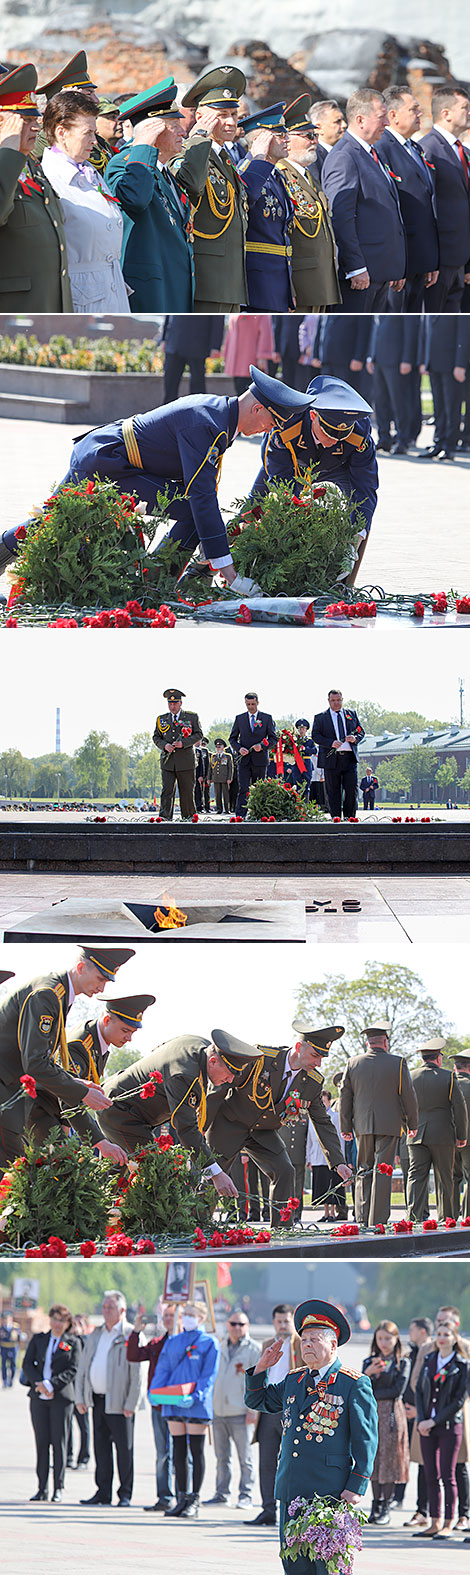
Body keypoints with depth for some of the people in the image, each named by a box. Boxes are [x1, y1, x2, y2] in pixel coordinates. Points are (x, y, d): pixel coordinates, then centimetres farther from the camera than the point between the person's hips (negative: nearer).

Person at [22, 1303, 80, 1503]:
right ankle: (42, 1489, 5)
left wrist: (50, 1385, -16)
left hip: (61, 1398, -3)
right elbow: (27, 1364, 5)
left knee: (59, 1443, -3)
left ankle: (58, 1488, 3)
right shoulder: (38, 1340, 13)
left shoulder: (73, 1343, 5)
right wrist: (40, 1384, -11)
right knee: (41, 1442, 2)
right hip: (39, 1397, 3)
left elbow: (72, 1371, -5)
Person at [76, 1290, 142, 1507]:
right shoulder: (96, 1334, 14)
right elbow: (83, 1366, 17)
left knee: (124, 1448, -1)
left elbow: (137, 1374, -11)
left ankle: (125, 1494, 5)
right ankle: (103, 1491, 14)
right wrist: (80, 1397, 10)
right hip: (97, 1399, 6)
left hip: (119, 1402, -6)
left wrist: (131, 1404, -16)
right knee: (101, 1446, 8)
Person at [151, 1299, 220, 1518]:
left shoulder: (209, 1343, 0)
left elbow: (209, 1375, -7)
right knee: (178, 1451, 7)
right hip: (173, 1405, 5)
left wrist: (196, 1395, -20)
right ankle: (181, 1498, 12)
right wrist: (156, 1391, -5)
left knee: (196, 1451, -2)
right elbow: (162, 1369, 13)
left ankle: (195, 1500, 2)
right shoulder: (173, 1342, 15)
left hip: (197, 1406, -5)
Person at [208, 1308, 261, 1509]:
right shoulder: (221, 1348, 17)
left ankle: (245, 1496, 0)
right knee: (222, 1457, 10)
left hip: (240, 1413, -6)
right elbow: (212, 1376, 23)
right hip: (218, 1410, 6)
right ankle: (222, 1493, 17)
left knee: (245, 1458, -4)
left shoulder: (254, 1349, -2)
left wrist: (253, 1409, -13)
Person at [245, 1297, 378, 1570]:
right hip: (292, 1493, 6)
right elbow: (257, 1400, 29)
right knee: (294, 1561, 6)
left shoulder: (355, 1385, -3)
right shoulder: (293, 1382, 16)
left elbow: (366, 1440, -5)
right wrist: (261, 1368, 11)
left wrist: (356, 1488, -12)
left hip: (330, 1493, -6)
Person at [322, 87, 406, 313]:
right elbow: (341, 218, -19)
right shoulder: (344, 158, -13)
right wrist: (356, 268, -22)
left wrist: (397, 268, 22)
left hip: (381, 271, 10)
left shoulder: (372, 155, 19)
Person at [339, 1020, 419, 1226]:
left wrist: (346, 1127, 13)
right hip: (389, 1125, -3)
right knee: (382, 1171, -1)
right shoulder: (397, 1063, -5)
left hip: (362, 1126, 3)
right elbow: (408, 1096, -2)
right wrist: (412, 1123, 10)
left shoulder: (353, 1064, 4)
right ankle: (378, 1220, -5)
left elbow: (344, 1096, 6)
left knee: (364, 1171, 11)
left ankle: (362, 1218, 5)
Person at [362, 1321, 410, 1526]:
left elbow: (398, 1390, -8)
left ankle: (386, 1508, -1)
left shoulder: (402, 1363, 2)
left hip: (391, 1415, -3)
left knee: (388, 1459, -4)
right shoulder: (369, 1362, 12)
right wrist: (368, 1373, -16)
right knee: (373, 1459, 3)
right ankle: (376, 1506, 8)